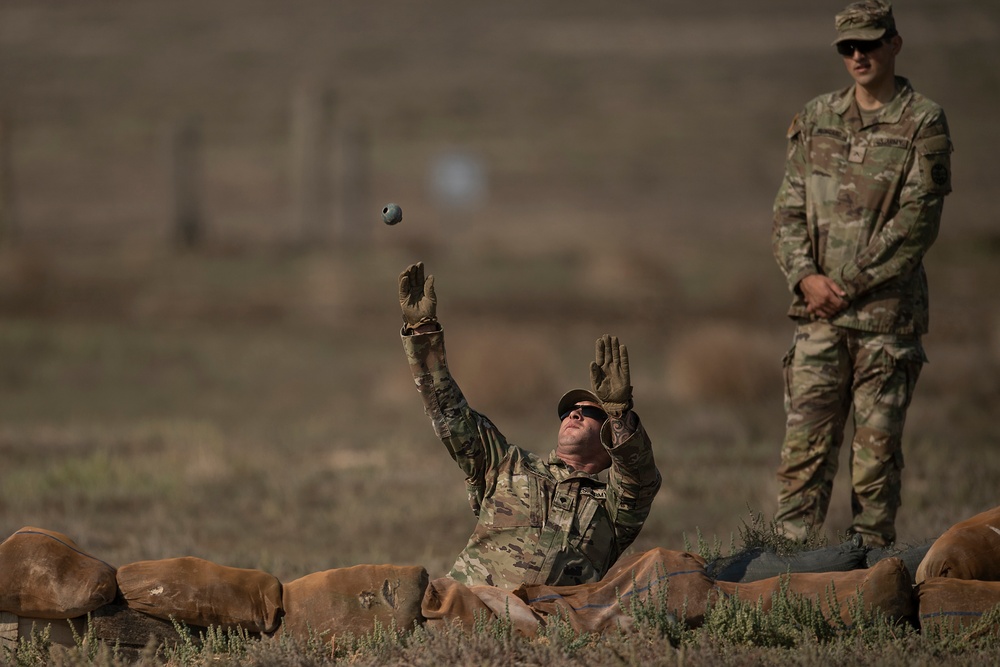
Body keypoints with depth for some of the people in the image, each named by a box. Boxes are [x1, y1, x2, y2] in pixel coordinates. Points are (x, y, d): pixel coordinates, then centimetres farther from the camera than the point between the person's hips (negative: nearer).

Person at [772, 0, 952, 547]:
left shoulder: (922, 123, -2)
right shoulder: (817, 118, 12)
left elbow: (917, 223, -9)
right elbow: (789, 211, 12)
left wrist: (848, 285, -11)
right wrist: (806, 276, -6)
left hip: (888, 312, -3)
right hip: (819, 314, 3)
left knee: (877, 445, 1)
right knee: (804, 442, -1)